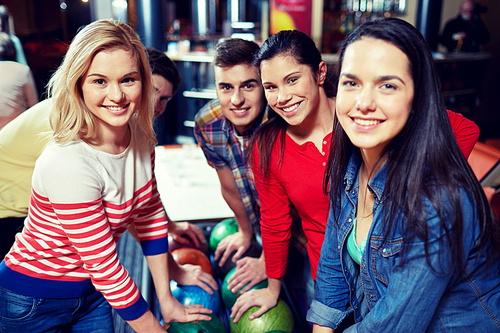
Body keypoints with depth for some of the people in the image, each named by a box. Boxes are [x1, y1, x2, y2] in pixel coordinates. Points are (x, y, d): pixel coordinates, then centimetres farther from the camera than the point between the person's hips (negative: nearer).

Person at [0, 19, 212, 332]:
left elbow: (150, 216, -1)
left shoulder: (141, 136, -11)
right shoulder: (69, 163, -33)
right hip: (34, 304, -5)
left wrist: (167, 301, 2)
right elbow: (105, 267, -26)